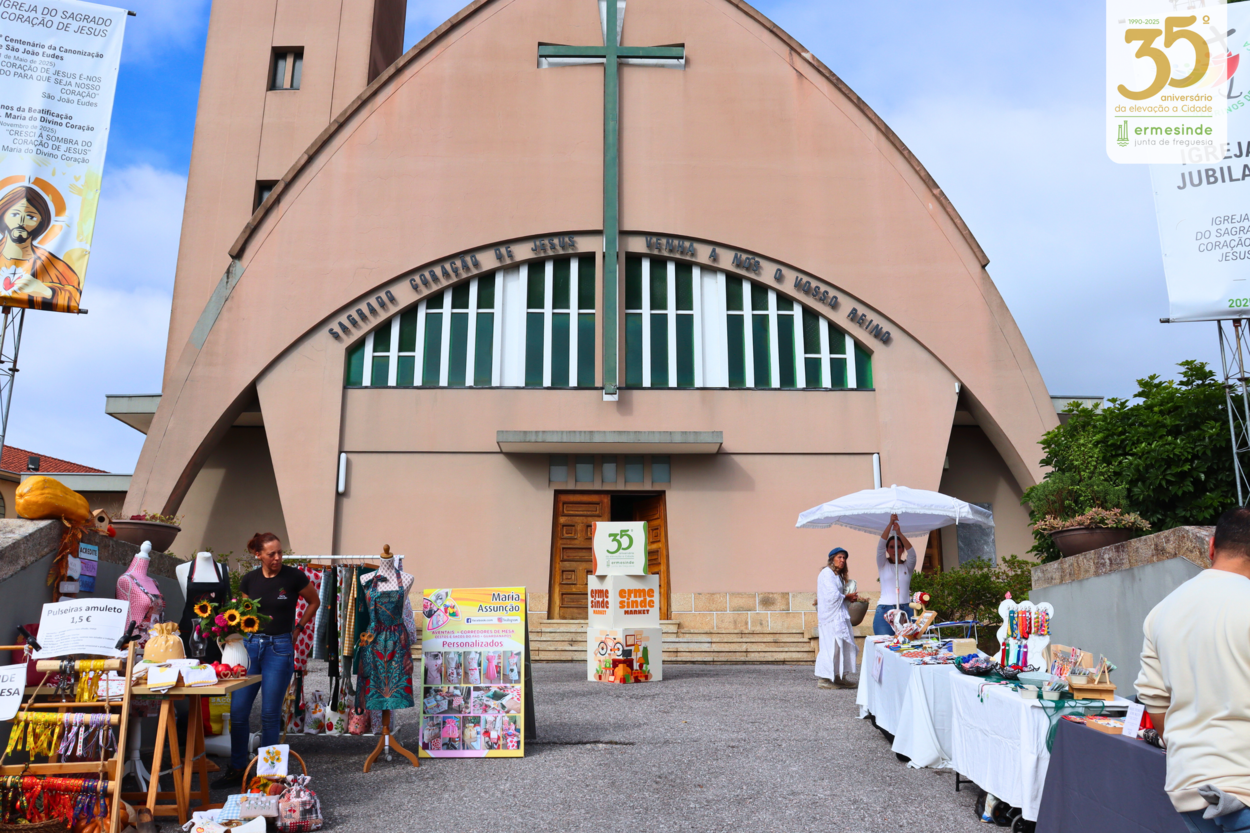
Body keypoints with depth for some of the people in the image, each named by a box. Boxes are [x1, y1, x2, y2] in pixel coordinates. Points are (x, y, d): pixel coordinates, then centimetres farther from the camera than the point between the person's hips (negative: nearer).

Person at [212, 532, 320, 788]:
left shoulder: (294, 577, -6)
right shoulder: (249, 580, 3)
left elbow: (314, 602, 9)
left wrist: (297, 629, 7)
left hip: (279, 648, -3)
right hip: (250, 644, 4)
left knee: (270, 714, 2)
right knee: (238, 710, 4)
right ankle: (236, 770, 20)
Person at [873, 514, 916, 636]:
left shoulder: (907, 566, 12)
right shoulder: (883, 565, 10)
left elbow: (911, 553, -7)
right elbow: (880, 546, -5)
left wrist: (899, 533, -18)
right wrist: (890, 524, -14)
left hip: (905, 609, 1)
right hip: (885, 610, -1)